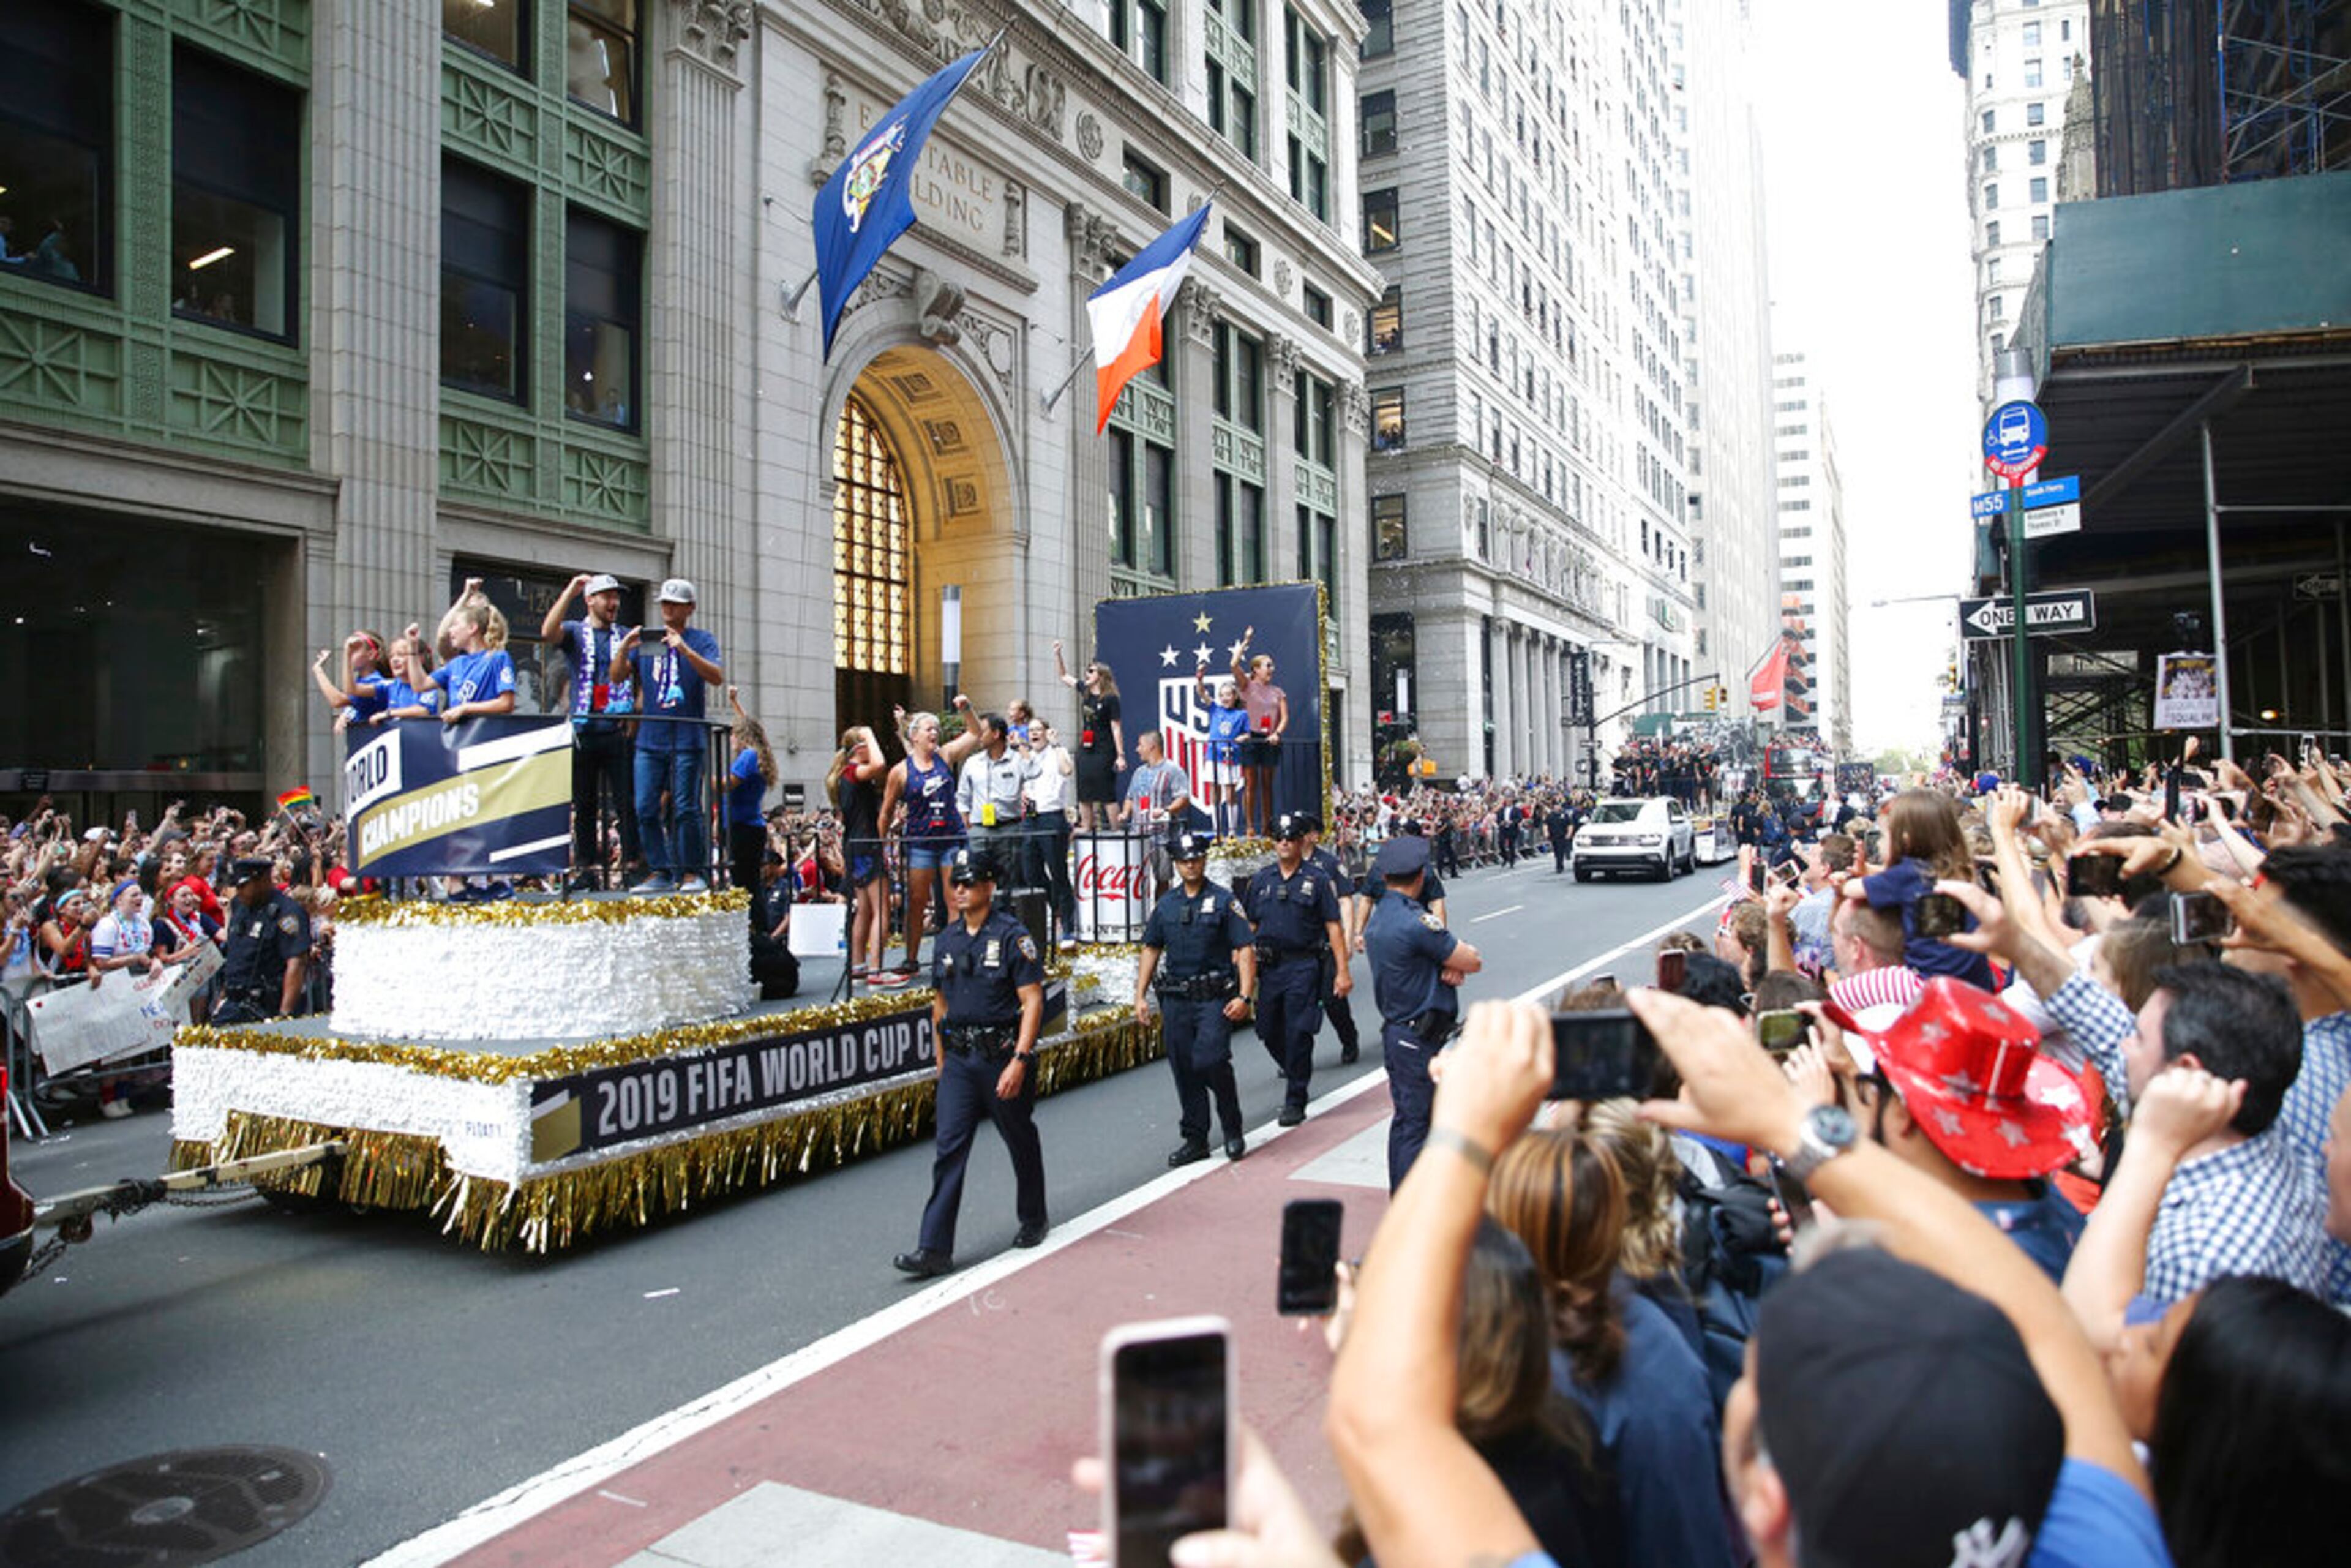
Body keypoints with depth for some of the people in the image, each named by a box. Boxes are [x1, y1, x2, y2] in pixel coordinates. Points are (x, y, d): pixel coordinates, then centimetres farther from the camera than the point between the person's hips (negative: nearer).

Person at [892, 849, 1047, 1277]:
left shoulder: (1012, 936, -10)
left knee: (1022, 1145, 12)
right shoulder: (946, 940, 8)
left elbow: (1033, 1002, -14)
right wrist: (941, 1059, 17)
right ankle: (935, 1249, -3)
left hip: (1004, 1057, -4)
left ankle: (1033, 1221, 34)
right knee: (949, 1149, -3)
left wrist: (1019, 1061, -21)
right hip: (959, 1061, 4)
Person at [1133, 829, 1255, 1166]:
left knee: (1210, 1061, -16)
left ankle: (1233, 1131, 7)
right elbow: (1151, 949, 17)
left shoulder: (1223, 901, -1)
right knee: (1184, 1071, 7)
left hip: (1214, 998, -4)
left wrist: (1244, 996, -14)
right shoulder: (1166, 904, 11)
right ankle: (1195, 1140, 19)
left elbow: (1245, 949, -5)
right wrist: (1140, 996, 10)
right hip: (1175, 1000, 5)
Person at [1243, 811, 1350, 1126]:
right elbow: (1248, 925, 13)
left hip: (1303, 966, -4)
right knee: (1268, 1032, 10)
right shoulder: (1261, 879, 10)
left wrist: (1343, 971, -7)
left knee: (1298, 1033, -6)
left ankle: (1295, 1102, 5)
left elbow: (1333, 926, -2)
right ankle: (1295, 1071, 37)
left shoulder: (1317, 880, -1)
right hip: (1269, 966, 4)